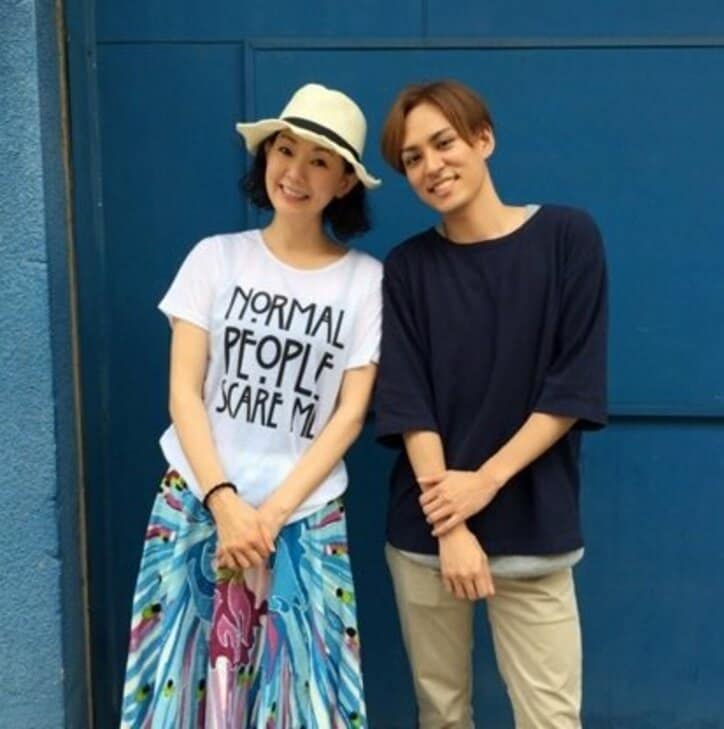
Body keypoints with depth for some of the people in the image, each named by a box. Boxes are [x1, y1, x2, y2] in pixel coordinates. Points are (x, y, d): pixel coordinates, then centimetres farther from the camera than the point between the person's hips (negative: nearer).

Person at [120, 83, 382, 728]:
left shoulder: (366, 280, -1)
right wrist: (226, 503, -12)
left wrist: (273, 512, -11)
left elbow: (350, 415, -3)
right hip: (197, 506, 1)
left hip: (307, 523, 0)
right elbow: (184, 392, -2)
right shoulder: (216, 258, 1)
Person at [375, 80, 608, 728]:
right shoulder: (408, 267, 4)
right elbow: (408, 402, -3)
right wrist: (449, 525, -13)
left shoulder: (568, 236, -1)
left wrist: (486, 481, -13)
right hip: (424, 532, 2)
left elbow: (574, 388, -5)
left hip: (534, 529, -1)